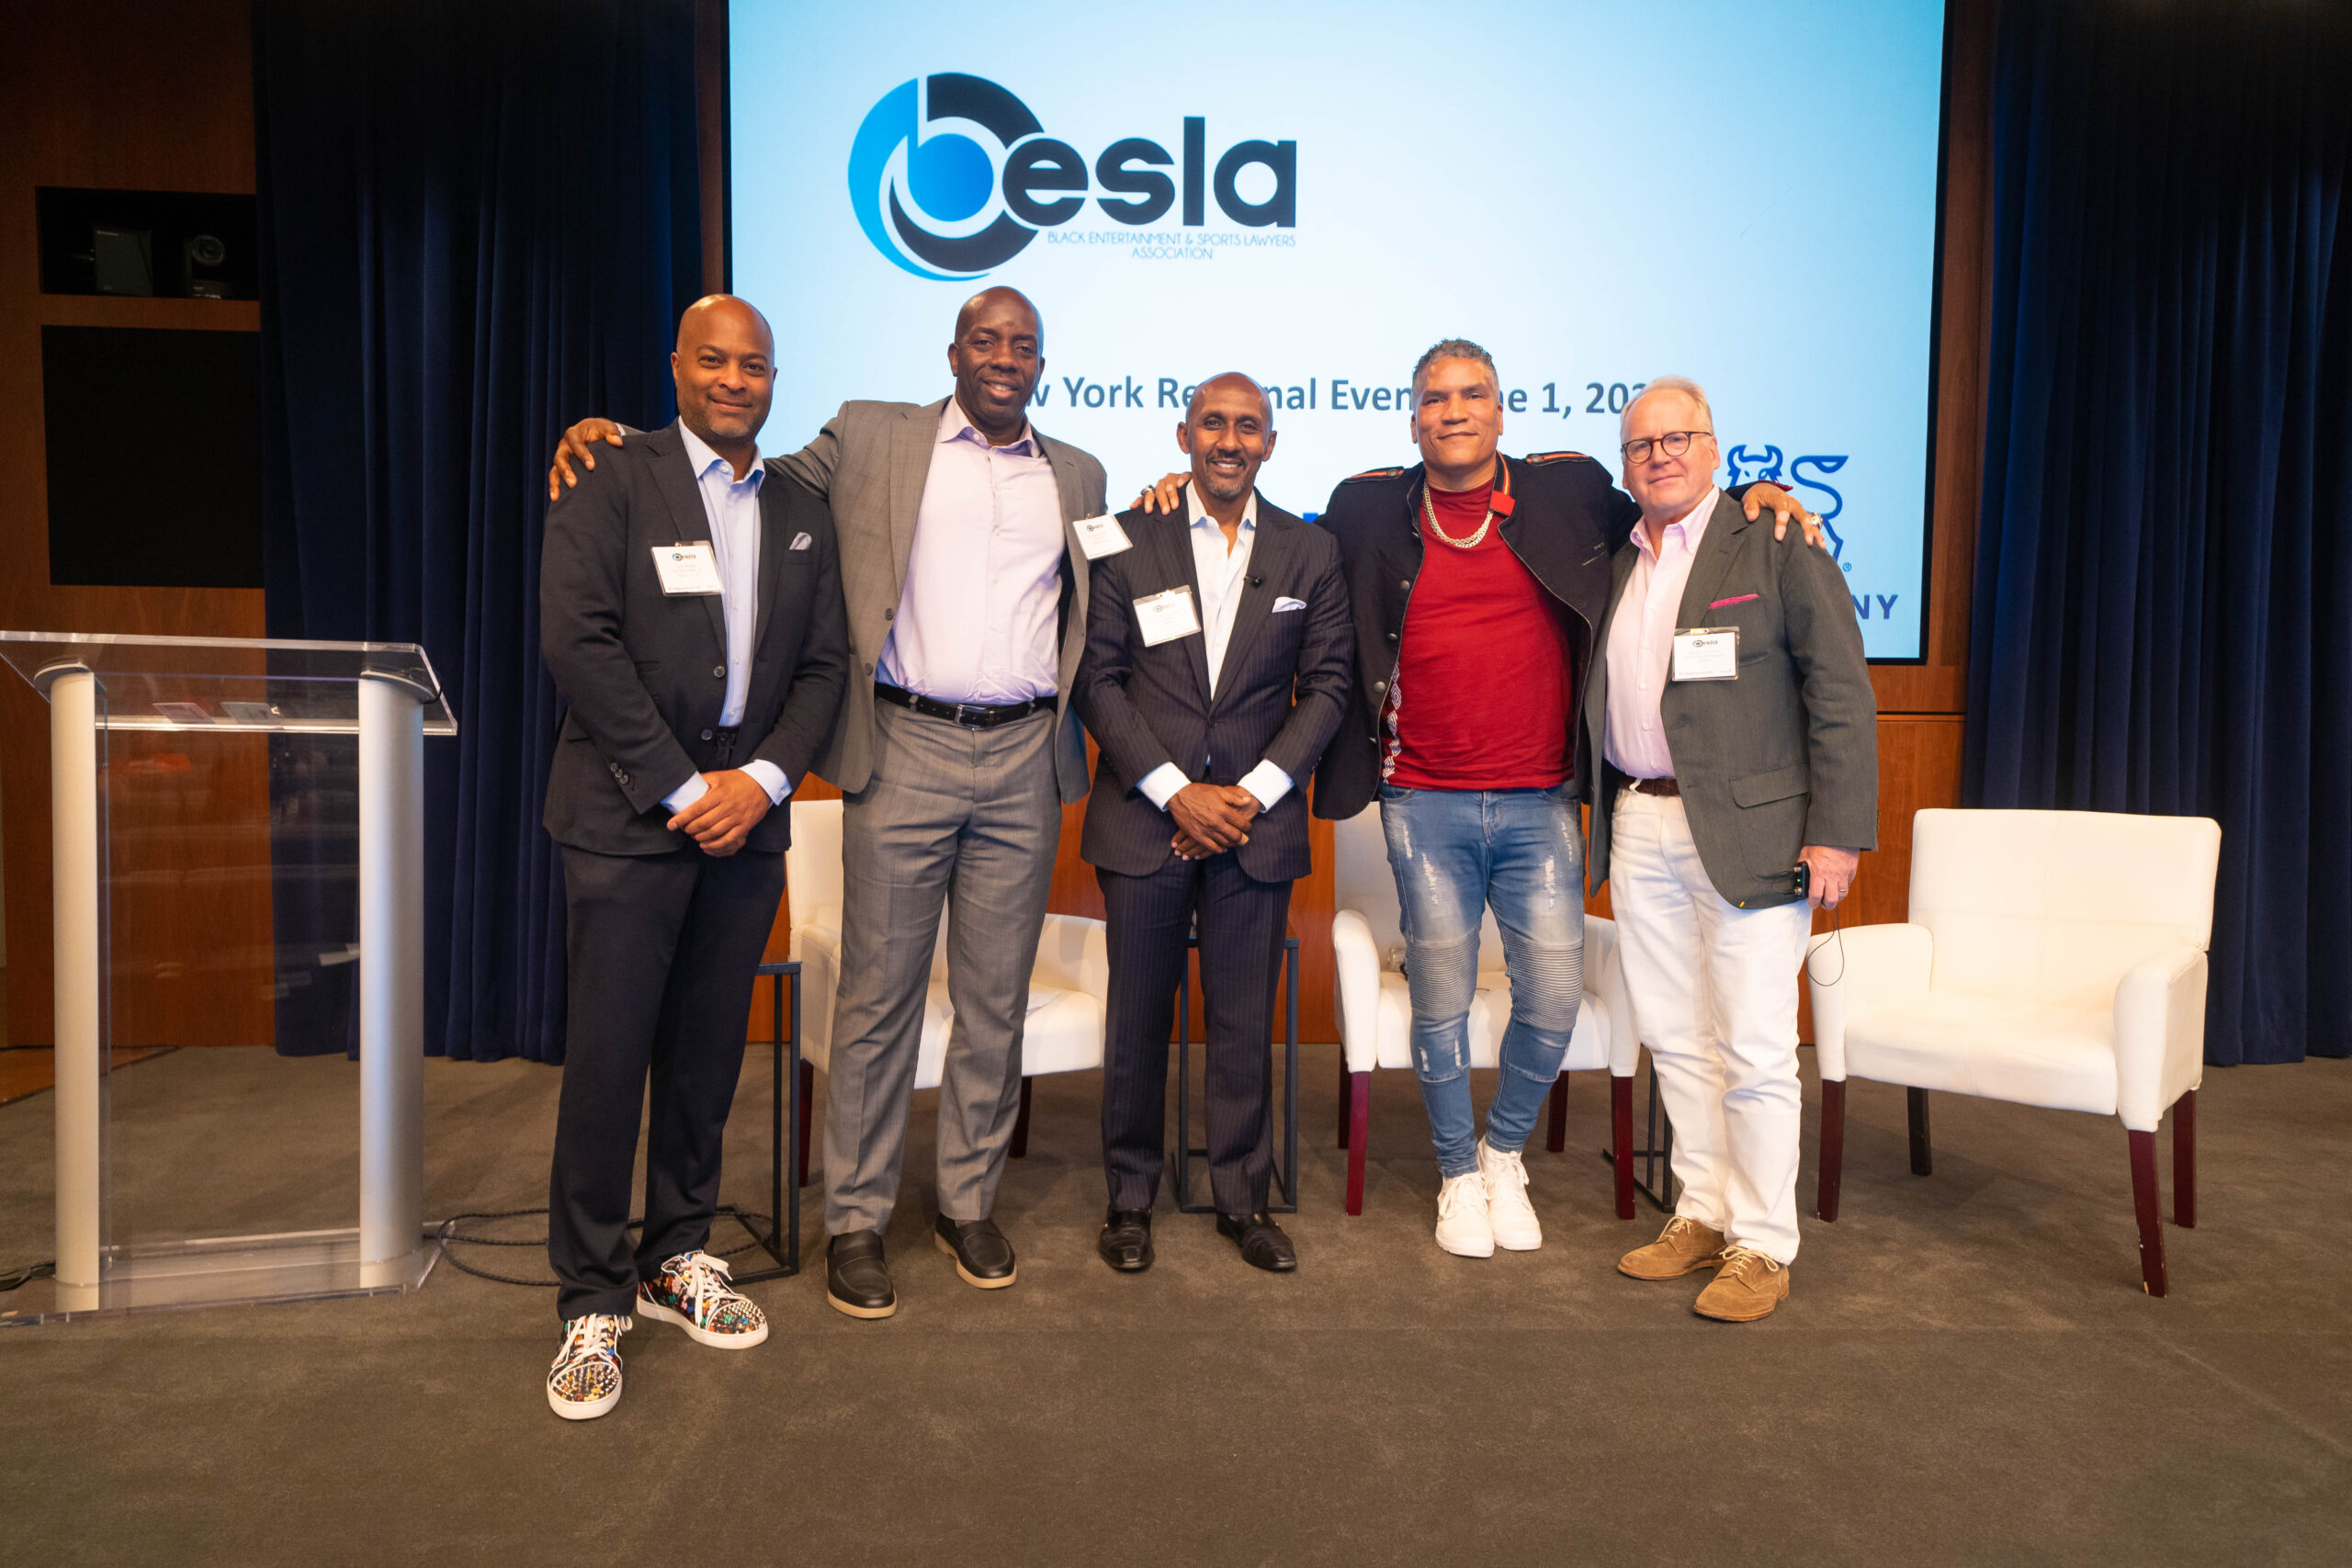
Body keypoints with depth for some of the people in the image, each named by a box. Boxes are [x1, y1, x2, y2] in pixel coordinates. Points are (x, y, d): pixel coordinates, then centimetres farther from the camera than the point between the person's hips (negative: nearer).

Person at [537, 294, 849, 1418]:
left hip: (747, 818, 4)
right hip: (628, 816, -4)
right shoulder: (610, 488, 0)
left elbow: (823, 664, 10)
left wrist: (762, 778, -6)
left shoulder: (803, 514, 13)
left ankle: (676, 1260, 27)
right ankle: (593, 1301, 14)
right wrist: (681, 787, -13)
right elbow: (578, 642, -10)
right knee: (607, 1054, -1)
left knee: (708, 1051, 10)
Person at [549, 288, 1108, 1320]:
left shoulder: (1077, 477, 17)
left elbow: (1098, 613, 23)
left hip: (1025, 760, 3)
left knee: (995, 999, 9)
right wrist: (605, 435, 1)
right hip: (906, 750, -2)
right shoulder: (871, 439, 8)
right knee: (879, 996, 2)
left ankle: (968, 1204, 25)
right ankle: (856, 1219, 17)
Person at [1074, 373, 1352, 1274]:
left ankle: (1243, 1199, 22)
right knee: (1138, 1015, 6)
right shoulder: (1128, 542, 3)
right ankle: (1130, 1198, 22)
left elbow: (1327, 684, 6)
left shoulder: (1310, 553, 8)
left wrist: (1254, 792, -6)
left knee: (1246, 1020, 6)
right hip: (1144, 819, -1)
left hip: (1255, 822, 1)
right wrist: (1175, 791, -9)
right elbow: (1098, 678, -1)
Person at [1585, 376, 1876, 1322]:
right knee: (1675, 1042, 12)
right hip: (1639, 832, 5)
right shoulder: (1610, 562, 13)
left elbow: (1842, 694, -7)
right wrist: (1603, 821, 7)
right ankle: (1703, 1215, 26)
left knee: (1753, 1051, -1)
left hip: (1749, 835, -5)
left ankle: (1762, 1246, 13)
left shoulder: (1779, 549, -3)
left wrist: (1837, 832, -12)